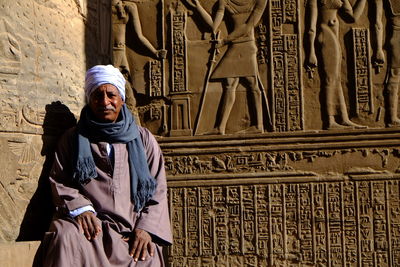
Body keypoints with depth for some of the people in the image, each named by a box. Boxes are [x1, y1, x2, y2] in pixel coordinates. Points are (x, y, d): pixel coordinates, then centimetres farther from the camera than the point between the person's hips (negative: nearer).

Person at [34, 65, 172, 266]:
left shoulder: (143, 139, 17)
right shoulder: (73, 138, 18)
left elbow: (158, 190, 11)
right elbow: (58, 181, 11)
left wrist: (146, 228, -4)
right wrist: (79, 208, -11)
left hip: (133, 229, 0)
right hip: (89, 223, 1)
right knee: (66, 238, -34)